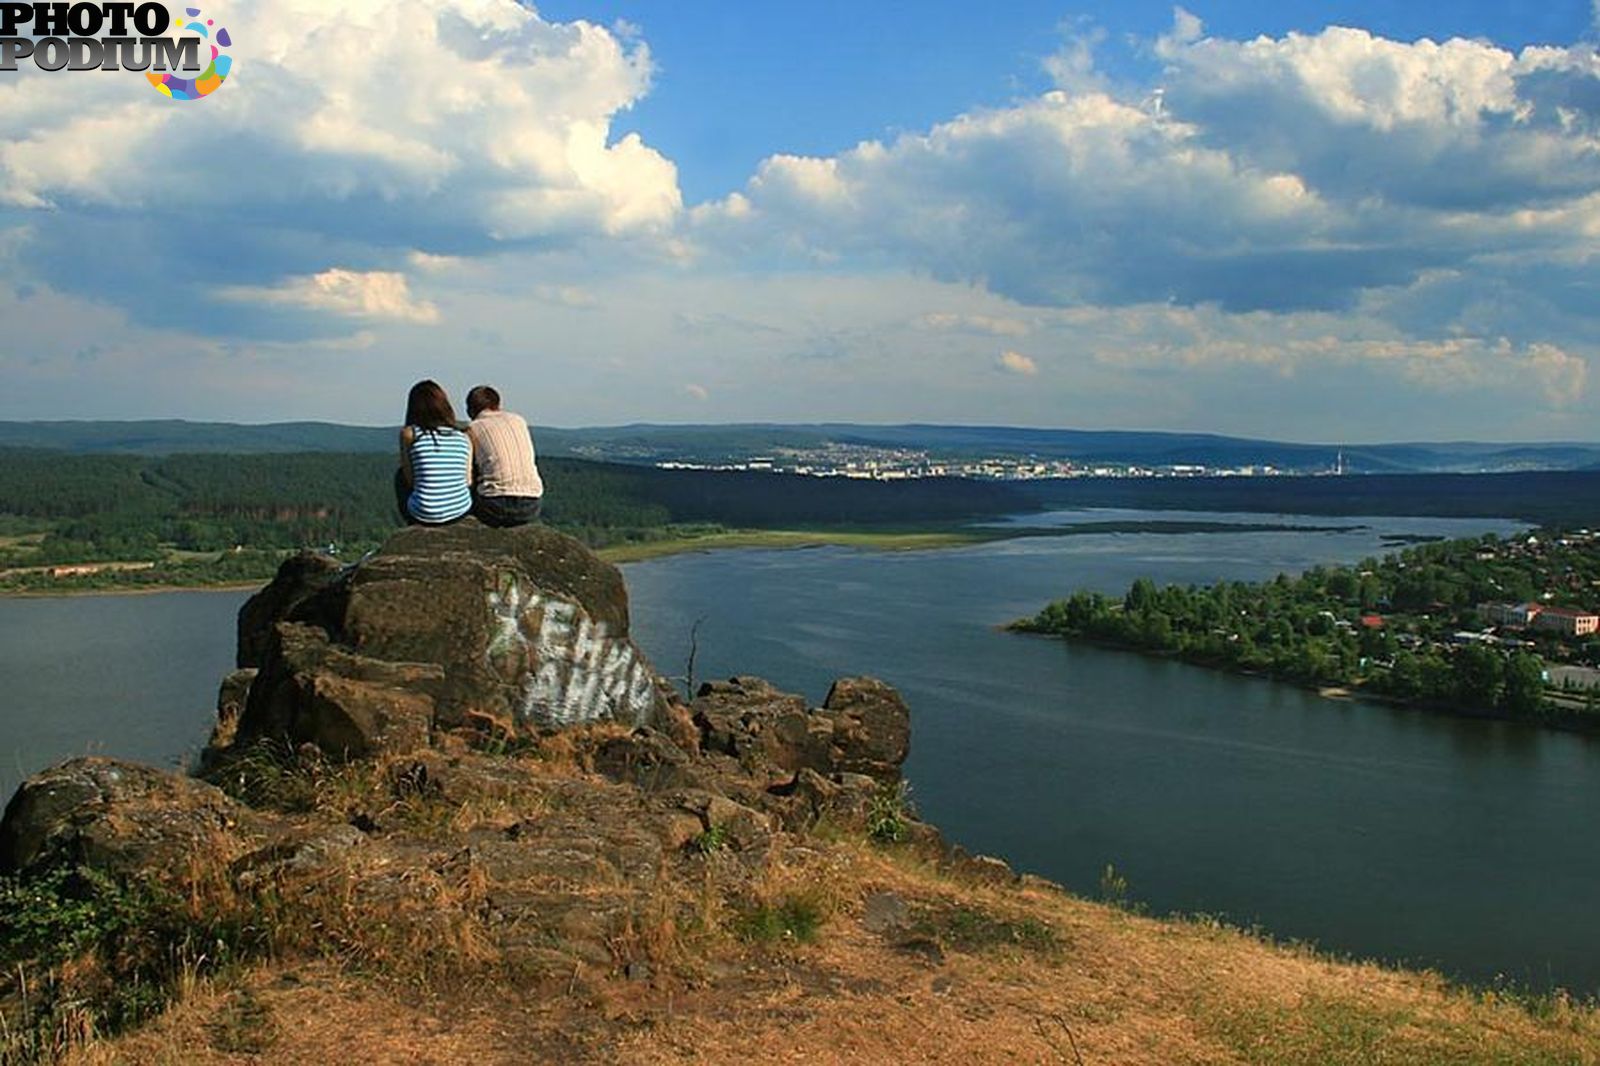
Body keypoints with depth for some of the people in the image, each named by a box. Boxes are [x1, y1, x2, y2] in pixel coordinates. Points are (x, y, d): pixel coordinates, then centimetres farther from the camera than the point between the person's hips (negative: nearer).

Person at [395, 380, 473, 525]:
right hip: (460, 513, 2)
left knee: (401, 476, 30)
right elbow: (468, 481, 4)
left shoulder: (409, 434, -5)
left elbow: (410, 479, 0)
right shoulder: (464, 438, 2)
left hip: (424, 515, -2)